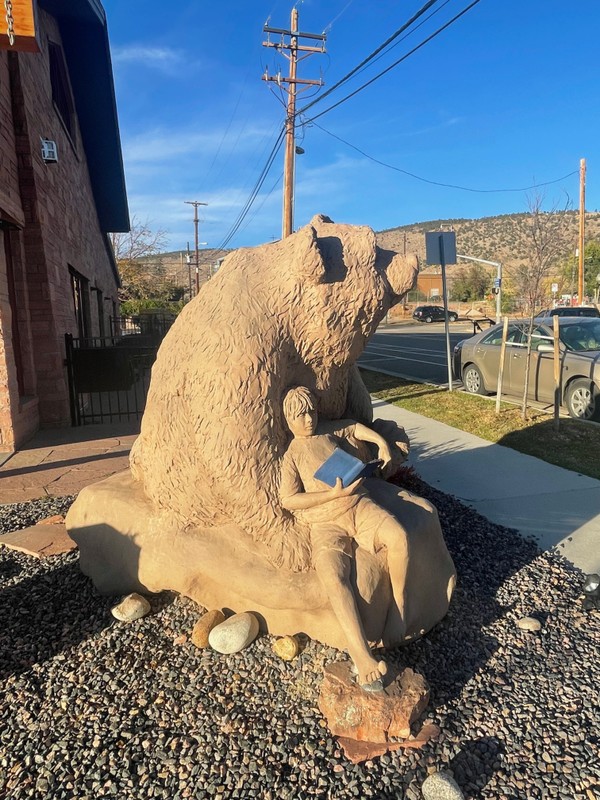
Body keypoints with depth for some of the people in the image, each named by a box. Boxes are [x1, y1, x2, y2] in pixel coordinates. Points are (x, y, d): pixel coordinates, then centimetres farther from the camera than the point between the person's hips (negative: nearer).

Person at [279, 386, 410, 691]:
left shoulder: (328, 434, 19)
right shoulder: (289, 455, 5)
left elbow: (355, 426, 37)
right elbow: (289, 500, -7)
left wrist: (381, 442, 18)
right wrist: (335, 493, -12)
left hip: (359, 506, 3)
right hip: (325, 523, -3)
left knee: (399, 536, -27)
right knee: (333, 578, -31)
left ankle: (398, 607, -6)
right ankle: (362, 655, -28)